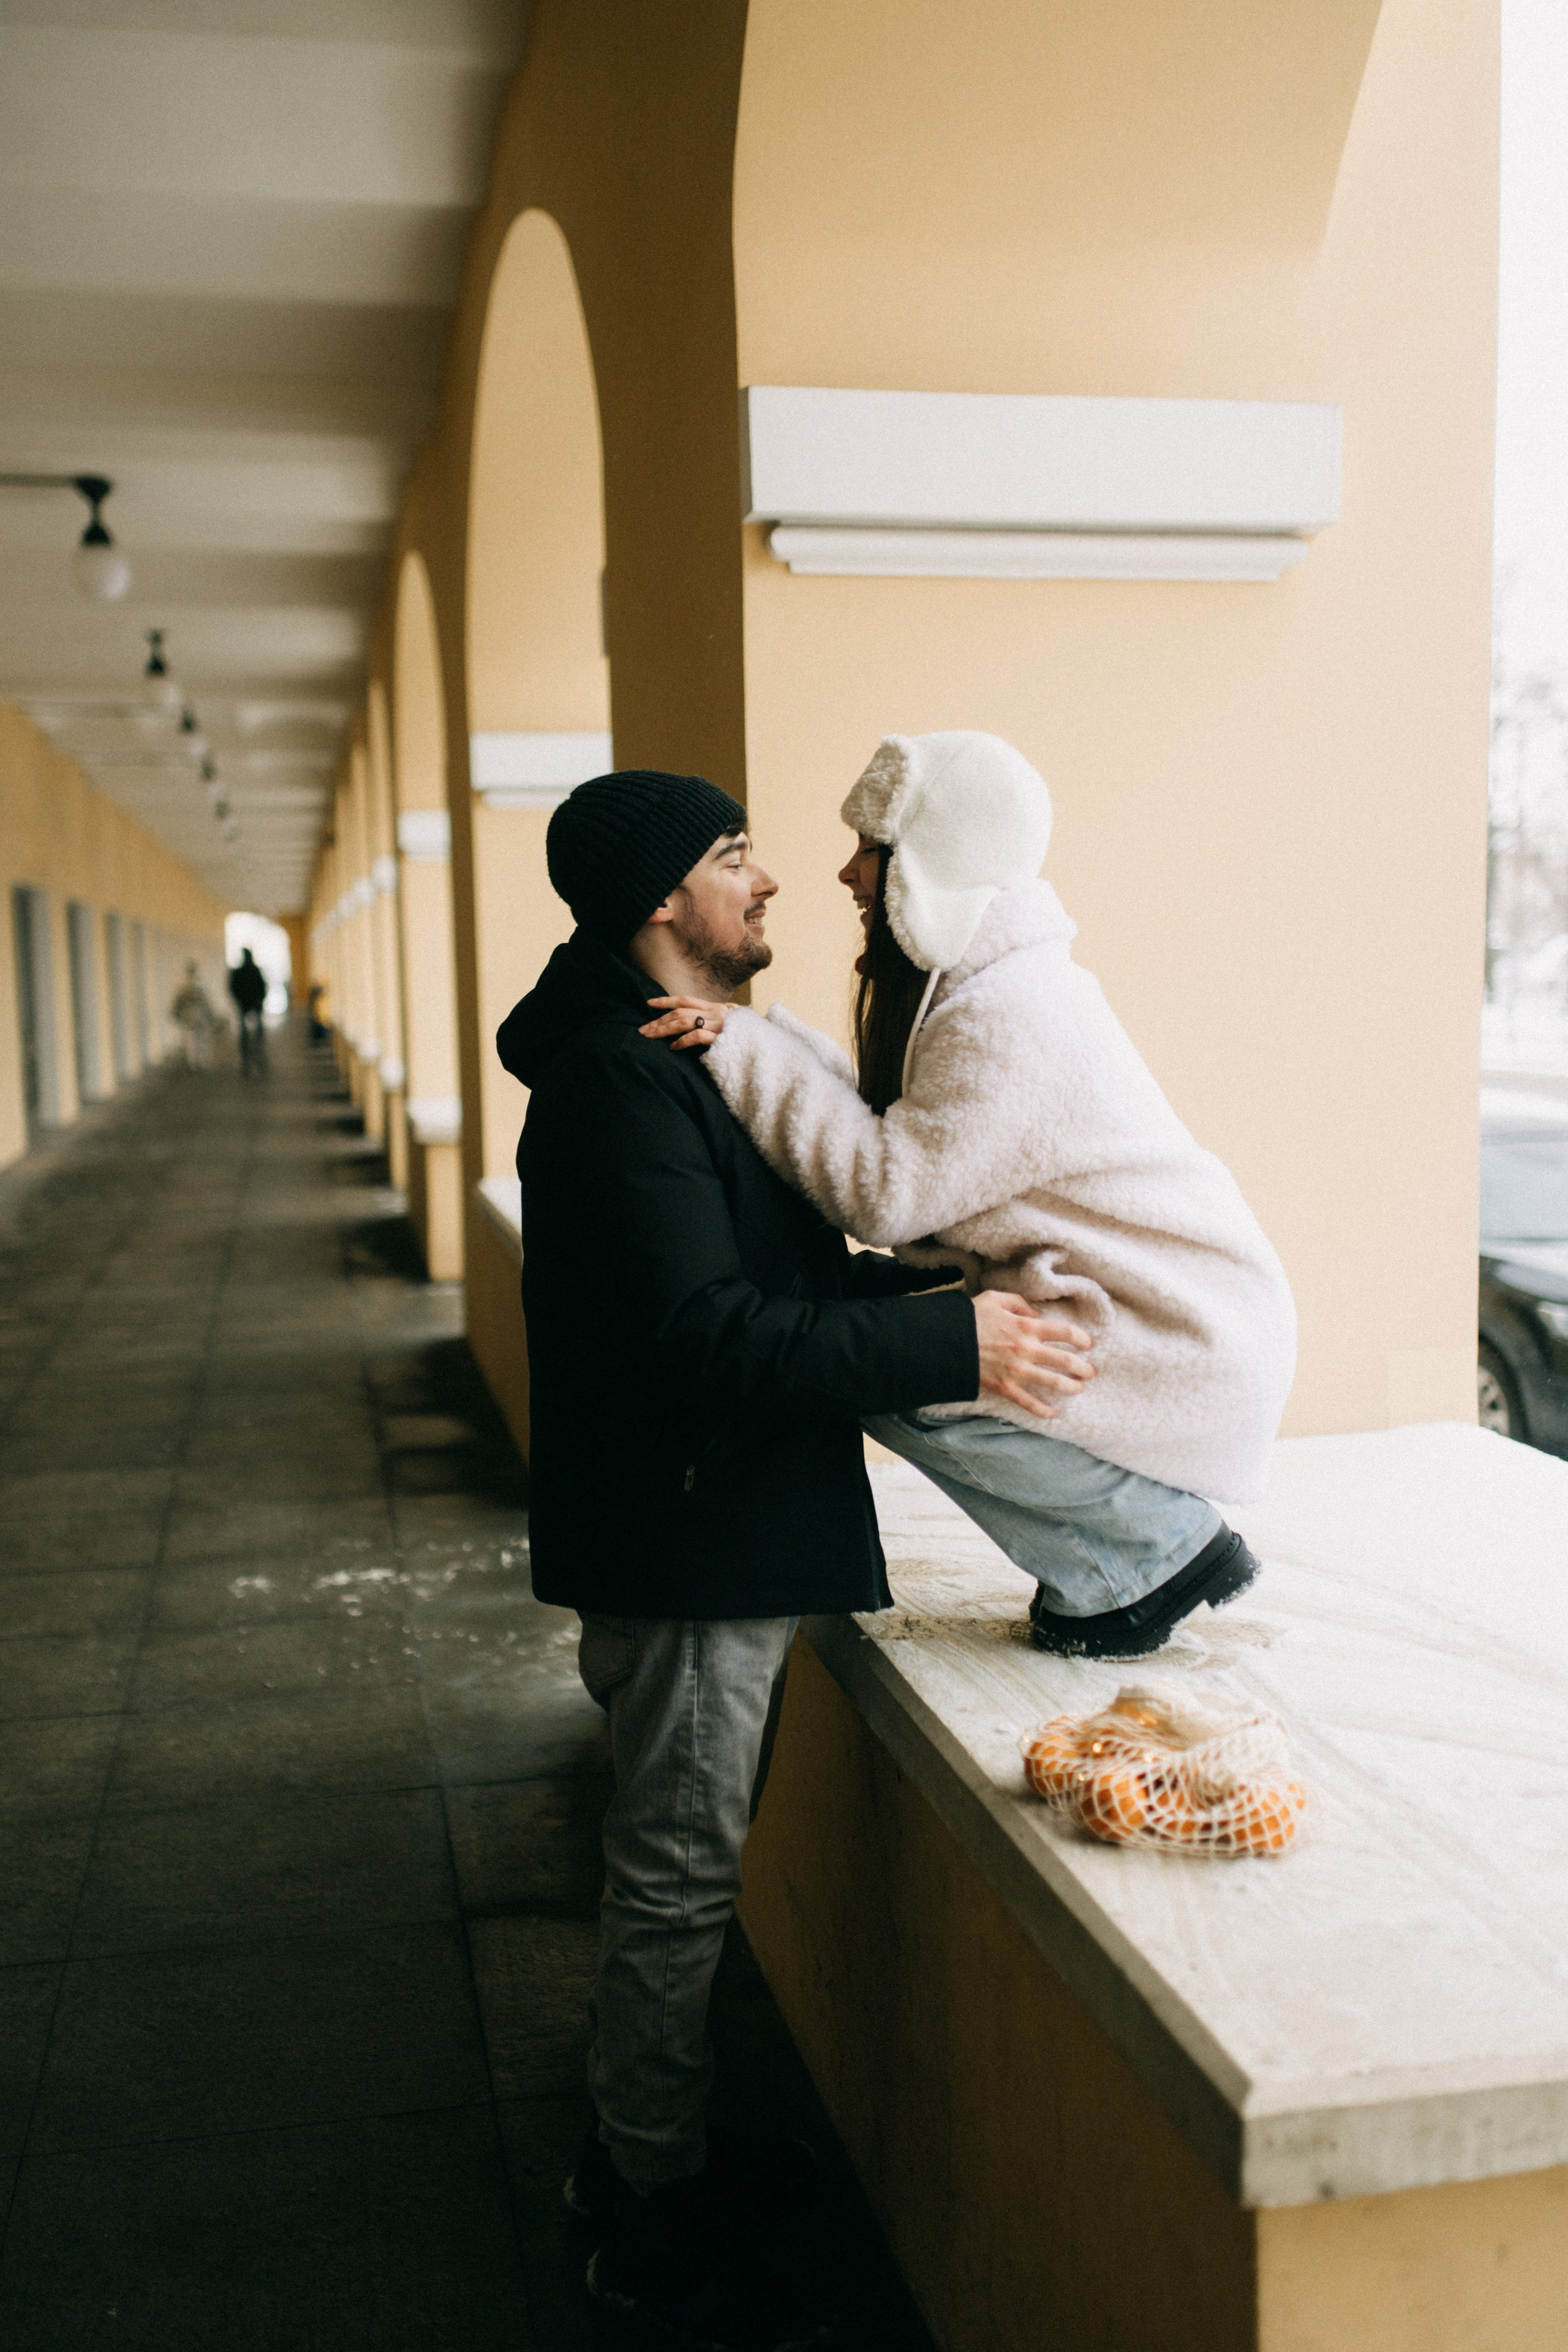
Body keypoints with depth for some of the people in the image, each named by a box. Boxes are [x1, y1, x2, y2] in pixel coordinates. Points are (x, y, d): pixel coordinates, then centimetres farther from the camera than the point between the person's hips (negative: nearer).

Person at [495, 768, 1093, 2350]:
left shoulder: (678, 1063, 13)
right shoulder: (621, 1085, -22)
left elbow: (773, 1275, 18)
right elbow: (712, 1336, -30)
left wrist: (938, 1284, 10)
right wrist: (954, 1347, -28)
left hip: (712, 1535, 10)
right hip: (681, 1549, -10)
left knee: (672, 1871, 21)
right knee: (677, 1884, 4)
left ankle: (638, 2151, 38)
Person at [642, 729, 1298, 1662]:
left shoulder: (1007, 1022, -23)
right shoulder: (992, 983, 8)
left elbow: (887, 1191, -23)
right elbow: (898, 1138, 7)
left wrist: (753, 1053, -19)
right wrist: (762, 1044, 2)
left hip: (1187, 1355, -10)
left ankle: (1167, 1544, -1)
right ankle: (1099, 1568, 13)